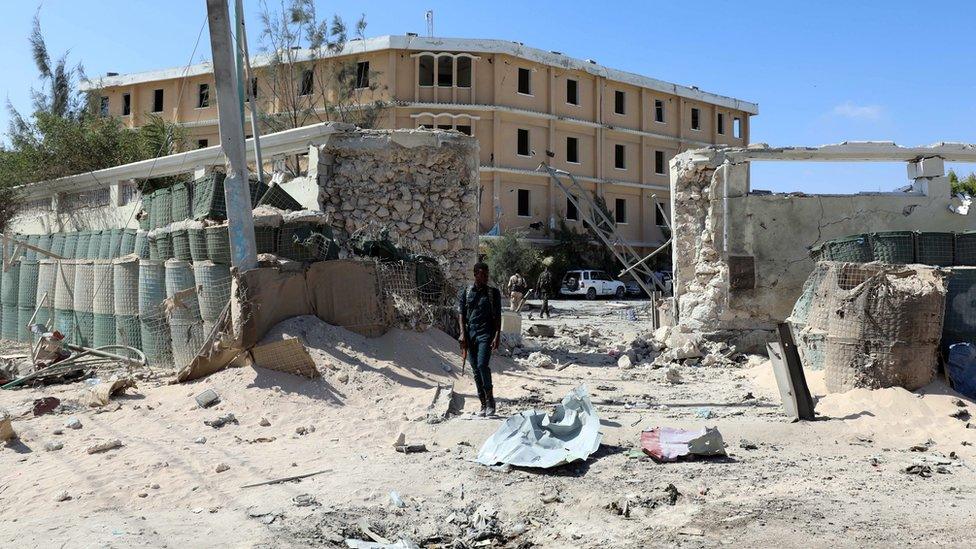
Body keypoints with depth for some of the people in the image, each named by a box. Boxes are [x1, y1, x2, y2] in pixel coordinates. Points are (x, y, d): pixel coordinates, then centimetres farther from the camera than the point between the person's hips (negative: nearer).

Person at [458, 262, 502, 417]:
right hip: (470, 333, 3)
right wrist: (463, 333, -4)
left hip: (486, 333, -3)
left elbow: (497, 316, 3)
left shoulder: (493, 292, 4)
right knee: (475, 370, 5)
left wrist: (497, 336, -6)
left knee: (482, 365, -18)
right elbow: (461, 313, 6)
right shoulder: (465, 292, 8)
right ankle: (483, 404, 13)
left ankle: (490, 400, -3)